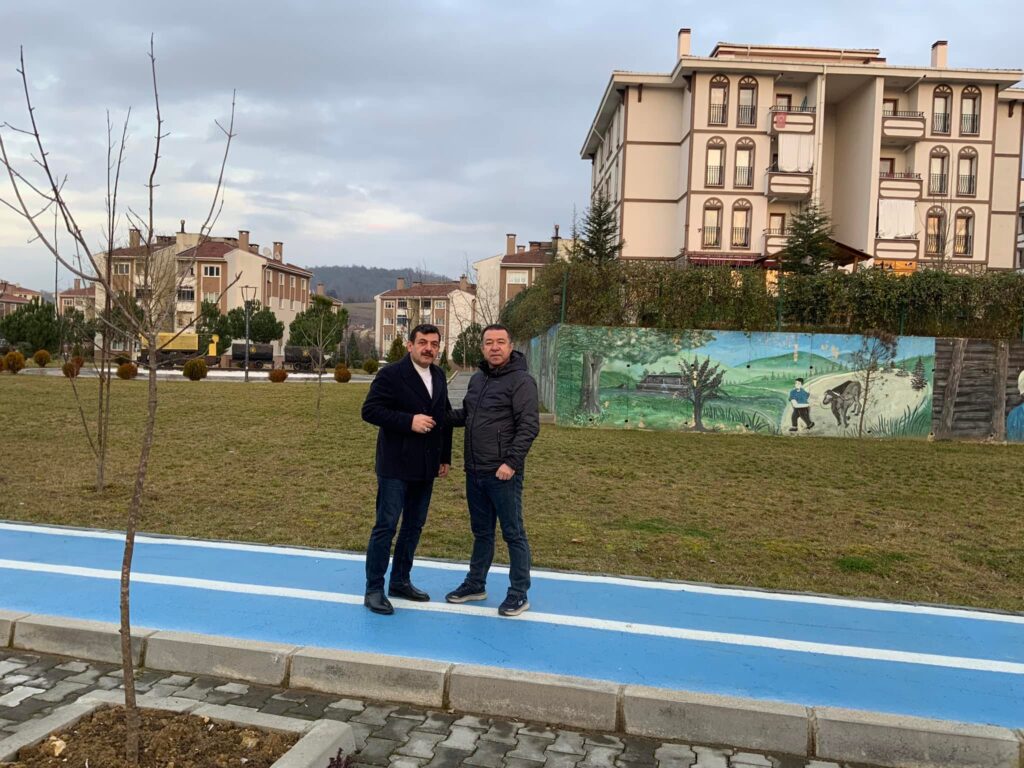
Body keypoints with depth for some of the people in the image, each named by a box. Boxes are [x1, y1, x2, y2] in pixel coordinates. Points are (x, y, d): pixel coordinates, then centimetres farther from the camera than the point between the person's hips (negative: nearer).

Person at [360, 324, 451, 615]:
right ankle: (374, 589, 7)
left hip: (425, 467, 7)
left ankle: (400, 581, 27)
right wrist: (409, 421, -23)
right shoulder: (391, 374, -10)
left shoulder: (439, 377, 11)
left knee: (414, 526, 13)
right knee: (386, 526, -3)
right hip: (396, 465, -7)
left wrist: (445, 457, 13)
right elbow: (370, 410, -15)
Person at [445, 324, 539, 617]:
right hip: (475, 472, 8)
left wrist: (512, 462, -23)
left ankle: (519, 594, 15)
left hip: (503, 474, -7)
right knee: (481, 531, 19)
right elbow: (466, 414, 24)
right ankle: (475, 584, 33)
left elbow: (529, 426, -17)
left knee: (513, 533, 4)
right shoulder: (477, 379, 13)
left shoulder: (521, 381, -11)